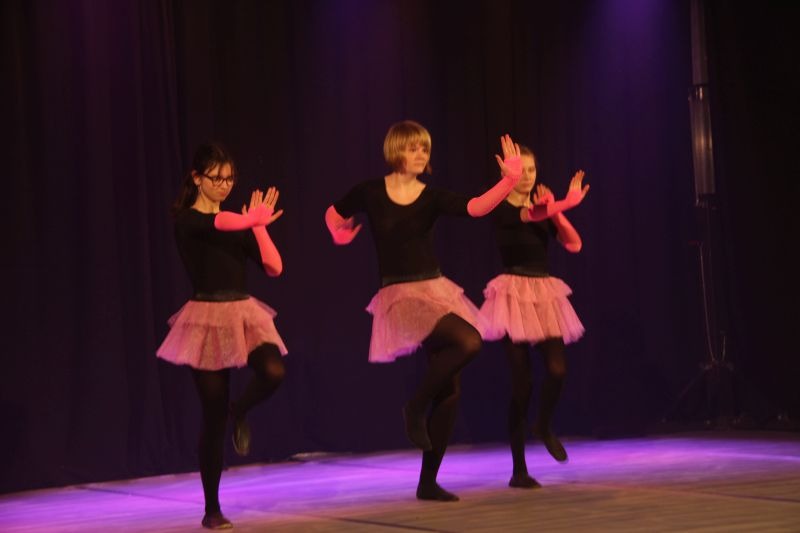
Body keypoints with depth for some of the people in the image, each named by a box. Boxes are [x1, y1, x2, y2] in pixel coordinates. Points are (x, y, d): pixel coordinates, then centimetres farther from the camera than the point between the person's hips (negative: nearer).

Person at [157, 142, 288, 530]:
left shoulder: (239, 221, 11)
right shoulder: (187, 220, -7)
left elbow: (274, 268, 4)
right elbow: (222, 224, -28)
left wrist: (258, 225, 0)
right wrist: (255, 219, -11)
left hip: (245, 313, 5)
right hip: (208, 318, -5)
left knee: (274, 373, -26)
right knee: (213, 416, -1)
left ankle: (240, 413, 11)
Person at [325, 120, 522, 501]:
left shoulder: (432, 197, 2)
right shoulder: (370, 193, -3)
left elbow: (475, 208, -18)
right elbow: (334, 216, 18)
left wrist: (509, 181, -27)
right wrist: (342, 236, 6)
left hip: (436, 290, 5)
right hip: (399, 295, -5)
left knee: (449, 390, 4)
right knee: (468, 342, -29)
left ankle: (428, 482, 14)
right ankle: (415, 407, -9)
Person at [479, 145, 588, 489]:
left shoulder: (543, 208, 14)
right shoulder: (501, 209, -4)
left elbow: (574, 244, 2)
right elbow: (528, 215, -26)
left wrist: (557, 210, -10)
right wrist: (564, 204, -42)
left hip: (545, 294, 5)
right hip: (514, 293, -5)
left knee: (557, 369, -12)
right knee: (522, 382, -6)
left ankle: (544, 427, 21)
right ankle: (519, 470, 3)